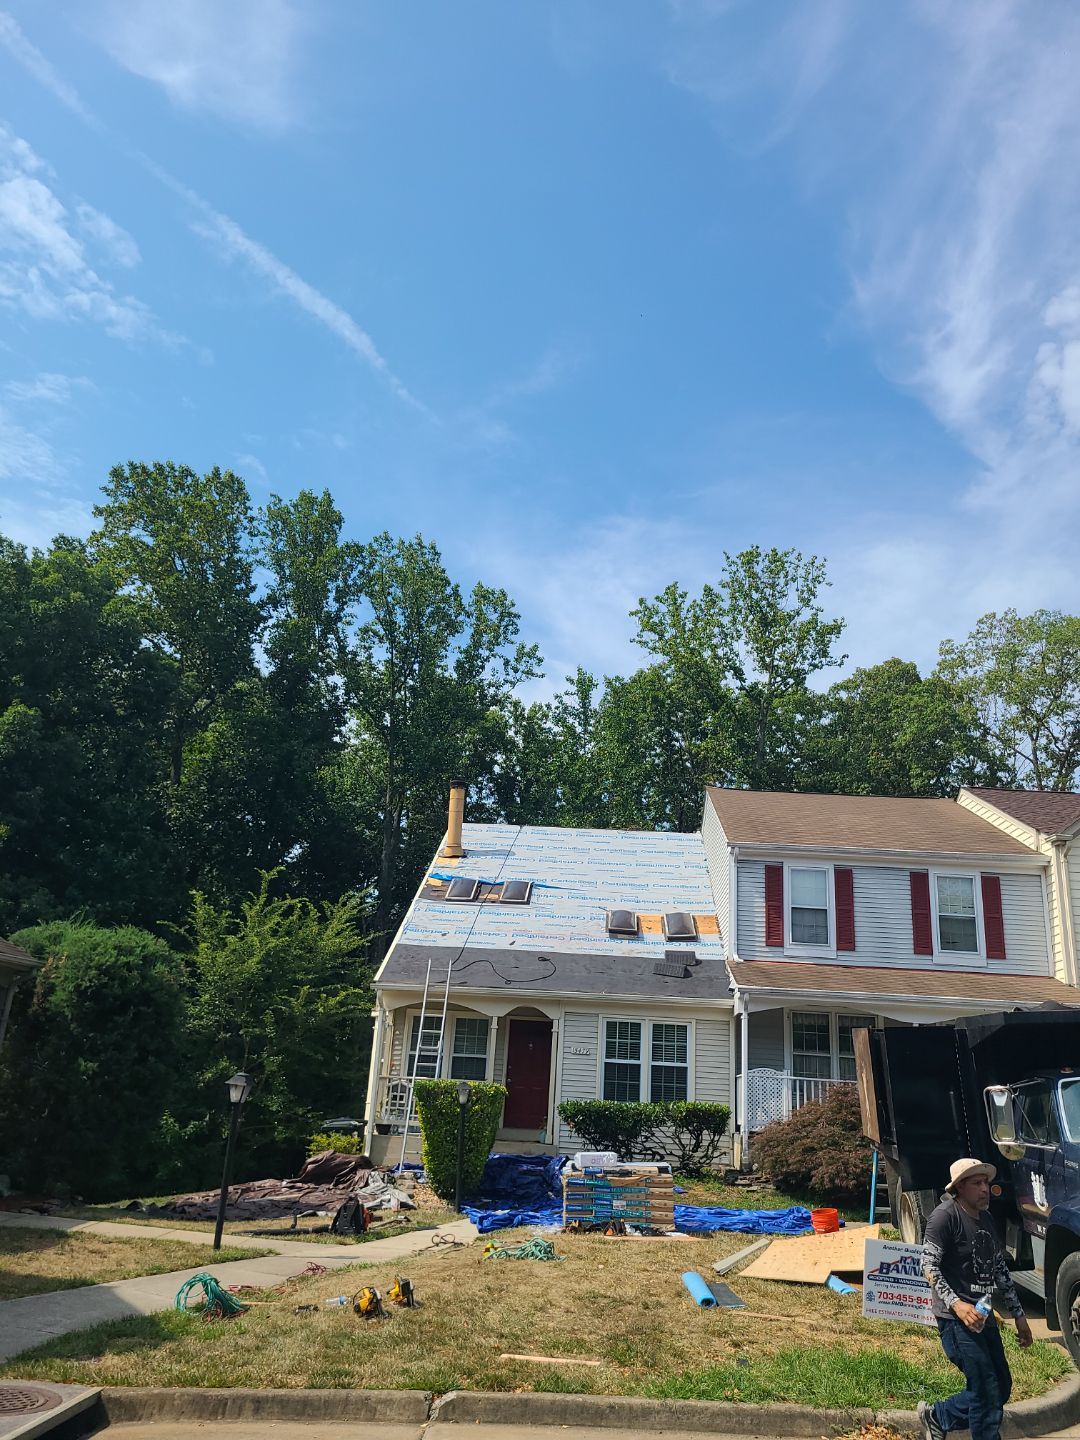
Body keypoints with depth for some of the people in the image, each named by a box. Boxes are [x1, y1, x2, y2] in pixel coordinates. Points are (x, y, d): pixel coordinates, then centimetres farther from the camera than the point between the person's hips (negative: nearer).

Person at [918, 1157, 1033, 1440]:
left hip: (983, 1315, 9)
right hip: (957, 1318, -9)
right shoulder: (946, 1216, -15)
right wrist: (956, 1304, -26)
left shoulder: (985, 1220, 12)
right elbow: (929, 1266, -18)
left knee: (1001, 1388, 14)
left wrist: (1019, 1315, 18)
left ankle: (937, 1417, 29)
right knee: (986, 1391, -8)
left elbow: (1001, 1270, 19)